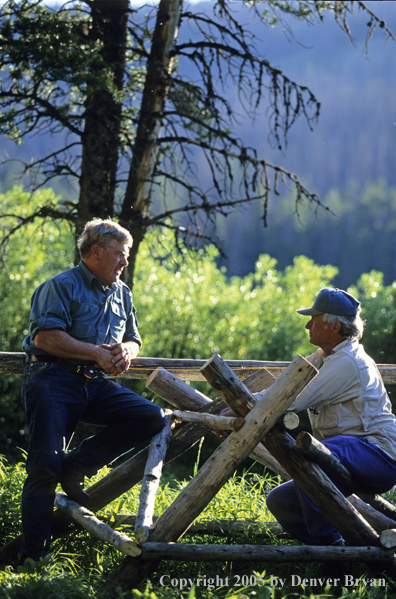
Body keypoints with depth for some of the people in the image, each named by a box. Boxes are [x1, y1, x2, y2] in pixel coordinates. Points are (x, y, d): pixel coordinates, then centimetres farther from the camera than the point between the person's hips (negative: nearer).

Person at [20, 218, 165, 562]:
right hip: (53, 379, -6)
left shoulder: (121, 294, 20)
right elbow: (46, 337, -15)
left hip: (96, 385, 7)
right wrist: (97, 353, -15)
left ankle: (76, 468, -9)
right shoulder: (62, 286, -3)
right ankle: (33, 555, -10)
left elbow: (133, 340, 26)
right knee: (45, 465, -15)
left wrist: (125, 350, 0)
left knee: (151, 417, -15)